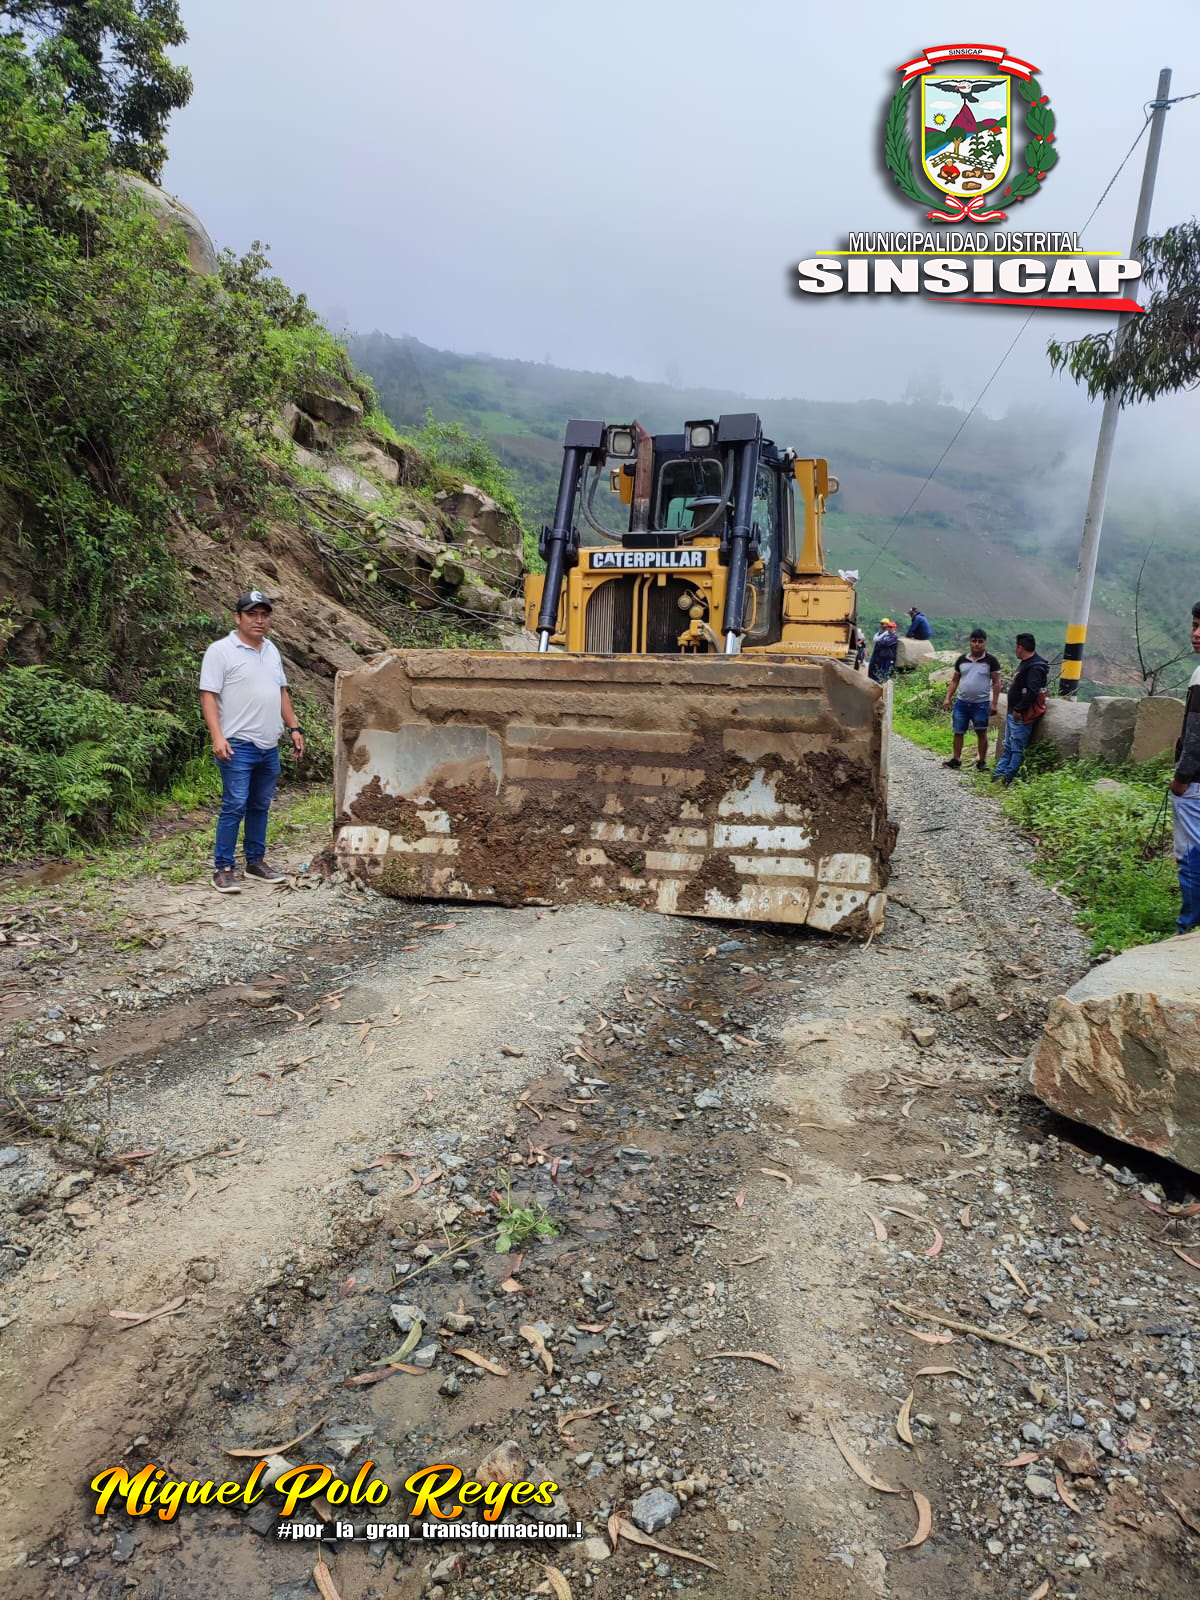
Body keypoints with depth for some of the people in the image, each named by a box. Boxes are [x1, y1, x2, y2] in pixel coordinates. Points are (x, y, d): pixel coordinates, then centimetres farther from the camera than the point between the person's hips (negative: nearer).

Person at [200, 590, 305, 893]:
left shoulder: (271, 650, 15)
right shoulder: (221, 651, -7)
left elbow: (282, 692, 21)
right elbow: (208, 695, -11)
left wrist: (293, 728, 14)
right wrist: (217, 737, -21)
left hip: (270, 747, 7)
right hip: (238, 745, -7)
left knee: (260, 806, 13)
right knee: (234, 806, -8)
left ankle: (256, 862, 23)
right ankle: (224, 869, 0)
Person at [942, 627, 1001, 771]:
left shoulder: (991, 660, -4)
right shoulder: (962, 660, 6)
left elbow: (996, 683, -4)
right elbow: (955, 681, 11)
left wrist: (994, 703, -10)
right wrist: (947, 698, 3)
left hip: (981, 703, -3)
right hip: (962, 702, 3)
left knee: (981, 732, 1)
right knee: (958, 732, 7)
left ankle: (982, 762, 9)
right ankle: (956, 759, 16)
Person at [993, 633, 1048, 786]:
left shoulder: (1035, 667, -20)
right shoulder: (1026, 663, 13)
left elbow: (1031, 692, -28)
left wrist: (1019, 710, -23)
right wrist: (1013, 710, 16)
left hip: (1021, 716, -11)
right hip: (1013, 712, 11)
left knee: (1017, 748, -4)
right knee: (1008, 746, 15)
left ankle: (1008, 777, 0)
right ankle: (999, 773, 22)